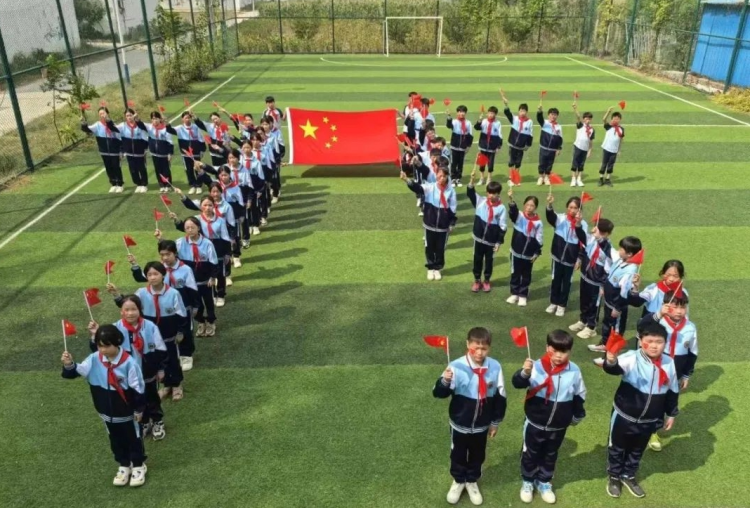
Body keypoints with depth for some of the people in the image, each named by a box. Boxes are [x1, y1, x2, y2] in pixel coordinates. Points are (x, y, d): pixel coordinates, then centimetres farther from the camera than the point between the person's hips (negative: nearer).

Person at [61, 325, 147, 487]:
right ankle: (124, 465, 41)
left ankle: (138, 466, 35)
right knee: (116, 441, 22)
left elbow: (138, 388, -17)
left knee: (134, 439, 15)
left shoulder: (128, 362, -25)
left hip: (128, 413, -4)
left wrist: (139, 409, -11)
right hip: (107, 413, 5)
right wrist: (69, 365, -37)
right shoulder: (94, 359, -11)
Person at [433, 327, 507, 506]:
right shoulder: (457, 366, -26)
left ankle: (472, 481, 50)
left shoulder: (495, 367, -16)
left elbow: (500, 397, -2)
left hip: (482, 425, 2)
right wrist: (445, 382, -48)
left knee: (477, 455, 24)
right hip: (459, 423, -2)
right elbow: (439, 393, -26)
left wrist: (495, 422, 6)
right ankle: (458, 481, 48)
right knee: (458, 455, 21)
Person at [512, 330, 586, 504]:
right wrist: (525, 373, -56)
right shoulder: (537, 367, -25)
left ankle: (544, 482, 46)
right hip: (535, 423, -3)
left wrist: (577, 416, 14)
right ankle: (528, 482, 41)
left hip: (559, 426, 3)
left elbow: (579, 396, 3)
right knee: (531, 454, 18)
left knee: (550, 456, 24)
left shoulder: (574, 371, -13)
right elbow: (517, 383, -35)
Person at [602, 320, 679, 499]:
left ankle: (628, 476, 50)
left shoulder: (669, 364, -9)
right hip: (624, 416, -4)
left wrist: (671, 414, 14)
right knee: (617, 448, 18)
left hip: (649, 421, 4)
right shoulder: (632, 359, -24)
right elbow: (615, 368, -45)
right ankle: (614, 477, 43)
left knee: (637, 451, 25)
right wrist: (611, 362, -69)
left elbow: (673, 391, 6)